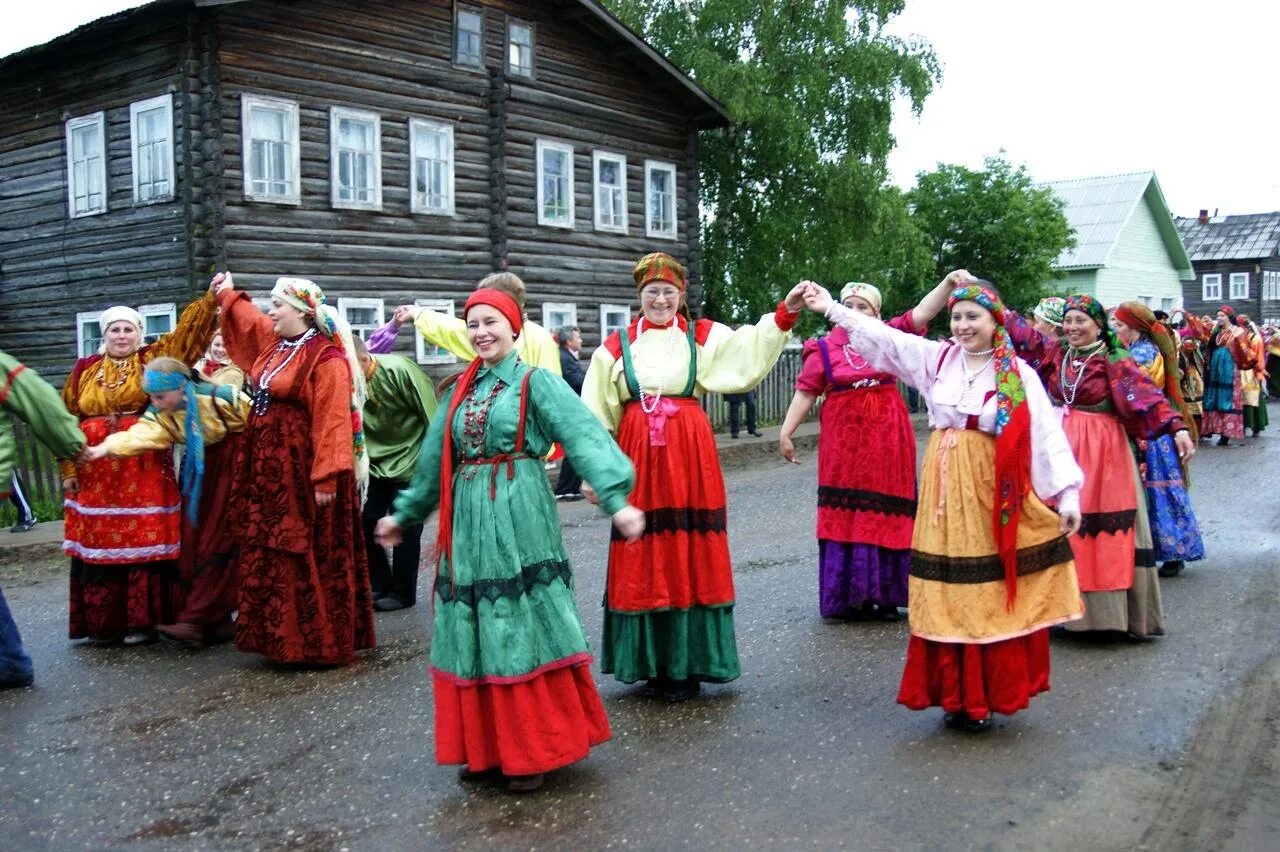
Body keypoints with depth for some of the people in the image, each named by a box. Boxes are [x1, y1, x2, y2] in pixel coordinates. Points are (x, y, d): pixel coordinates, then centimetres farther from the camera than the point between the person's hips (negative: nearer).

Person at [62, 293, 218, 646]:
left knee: (144, 542, -2)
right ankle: (102, 623, 15)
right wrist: (68, 468, 5)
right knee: (99, 544, 5)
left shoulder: (153, 359, 5)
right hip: (95, 471, 3)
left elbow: (188, 329, -6)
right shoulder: (85, 369, 11)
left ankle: (143, 620, 6)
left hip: (145, 469, -2)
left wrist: (213, 296, -18)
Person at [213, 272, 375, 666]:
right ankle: (285, 639, 22)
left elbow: (332, 423, -22)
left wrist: (326, 477, -26)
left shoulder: (326, 359, -16)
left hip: (303, 470, -9)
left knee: (310, 559, -2)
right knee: (274, 557, 12)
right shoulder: (274, 342, 10)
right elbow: (248, 320, 36)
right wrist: (228, 295, 44)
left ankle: (319, 644, 8)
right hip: (269, 467, 9)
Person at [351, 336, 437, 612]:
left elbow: (432, 416, -17)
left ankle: (403, 592, 15)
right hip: (374, 464, 5)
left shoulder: (398, 371, -23)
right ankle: (380, 585, 21)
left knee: (404, 529, 0)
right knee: (364, 523, 3)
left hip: (411, 462, -5)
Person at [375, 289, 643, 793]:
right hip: (468, 523, 6)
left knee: (524, 630, -1)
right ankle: (487, 747, 22)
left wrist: (617, 500, -29)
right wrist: (404, 515, 28)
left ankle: (534, 749, 12)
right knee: (473, 635, 9)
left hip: (519, 519, -6)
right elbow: (434, 460, 23)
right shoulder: (461, 391, 13)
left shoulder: (536, 383, -4)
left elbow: (585, 438, -16)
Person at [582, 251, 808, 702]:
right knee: (643, 560, 4)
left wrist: (784, 314, -21)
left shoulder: (702, 337, 7)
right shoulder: (617, 345, 9)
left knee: (690, 555, 1)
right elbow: (596, 413, 7)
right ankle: (652, 662, 17)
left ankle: (687, 664, 11)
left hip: (689, 454, -1)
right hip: (638, 456, 1)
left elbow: (748, 350, -8)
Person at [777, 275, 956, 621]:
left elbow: (921, 314, -6)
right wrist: (786, 431, -3)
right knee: (847, 517, 1)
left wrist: (948, 282, -20)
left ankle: (885, 594, 14)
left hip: (887, 439, 1)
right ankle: (850, 595, 9)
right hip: (844, 442, -1)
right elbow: (805, 394, 1)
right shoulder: (824, 349, 0)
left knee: (885, 515, 6)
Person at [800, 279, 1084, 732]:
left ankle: (989, 694, 13)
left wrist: (1067, 492, -12)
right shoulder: (936, 358, 4)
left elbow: (1047, 433, -6)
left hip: (996, 488, -2)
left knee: (995, 595, 1)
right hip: (946, 486, 2)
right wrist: (830, 307, -8)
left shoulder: (1018, 374, -2)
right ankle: (956, 695, 15)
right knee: (949, 593, 5)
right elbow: (881, 336, -1)